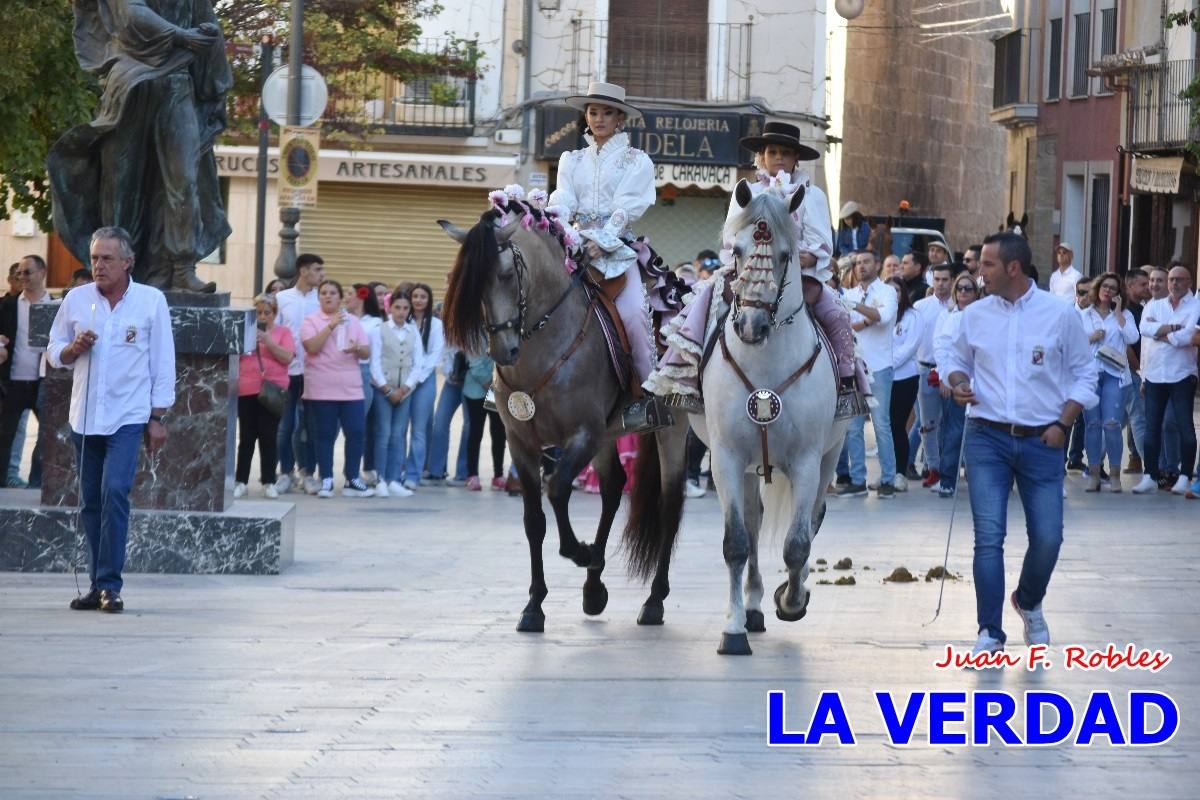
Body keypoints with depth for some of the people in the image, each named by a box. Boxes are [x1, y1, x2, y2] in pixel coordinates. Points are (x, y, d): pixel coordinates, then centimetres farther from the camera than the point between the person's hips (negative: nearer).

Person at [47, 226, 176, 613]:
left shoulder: (151, 301, -2)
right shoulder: (76, 299, 5)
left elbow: (162, 362, 1)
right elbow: (54, 352, 12)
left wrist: (158, 417, -1)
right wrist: (74, 348, -10)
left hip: (128, 417, -4)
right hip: (84, 417, 4)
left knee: (115, 493, -17)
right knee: (90, 502, 7)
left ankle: (110, 584, -15)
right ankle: (98, 586, 14)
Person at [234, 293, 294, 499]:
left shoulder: (283, 332, 7)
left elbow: (288, 357, -6)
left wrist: (267, 341, -15)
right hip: (247, 390, 2)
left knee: (269, 437, -3)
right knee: (246, 437, 2)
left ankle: (268, 482, 2)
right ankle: (240, 481, 5)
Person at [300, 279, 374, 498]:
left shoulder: (353, 321, 13)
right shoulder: (311, 321, 2)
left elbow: (367, 352, 10)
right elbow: (312, 347, -13)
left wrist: (357, 348, -13)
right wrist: (331, 325, -16)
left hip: (351, 388, 3)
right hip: (322, 388, -3)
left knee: (355, 432, -3)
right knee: (325, 434, -1)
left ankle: (352, 480, 4)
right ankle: (326, 481, 5)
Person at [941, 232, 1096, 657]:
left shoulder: (1060, 315, -1)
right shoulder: (975, 315, 5)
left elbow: (1084, 374, 5)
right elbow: (956, 359, 19)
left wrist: (1062, 423, -5)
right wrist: (958, 382, -4)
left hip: (1041, 443, -1)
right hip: (987, 438, 1)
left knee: (1047, 537, 0)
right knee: (988, 535, -9)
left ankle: (1029, 603, 31)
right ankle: (990, 632, -3)